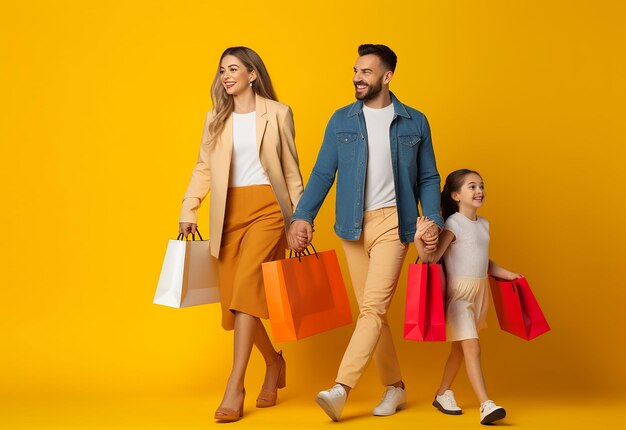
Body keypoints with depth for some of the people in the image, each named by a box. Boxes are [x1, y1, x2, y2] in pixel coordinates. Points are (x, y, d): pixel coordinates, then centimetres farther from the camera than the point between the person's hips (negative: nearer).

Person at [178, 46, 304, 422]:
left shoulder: (278, 113, 5)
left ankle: (235, 387, -18)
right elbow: (204, 168, 10)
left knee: (246, 287, -19)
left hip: (267, 208, -4)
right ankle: (274, 363, 28)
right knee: (233, 296, 3)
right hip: (230, 212, 4)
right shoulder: (216, 119, 14)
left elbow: (291, 169, 6)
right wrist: (188, 210, -1)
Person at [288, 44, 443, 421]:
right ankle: (394, 387, 20)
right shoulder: (341, 120, 7)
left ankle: (341, 389, -17)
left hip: (392, 222, -3)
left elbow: (428, 178, 6)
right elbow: (323, 173, 4)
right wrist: (303, 216, -8)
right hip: (353, 226, 3)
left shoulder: (415, 122, 4)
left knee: (373, 308, -14)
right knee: (373, 310, 8)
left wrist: (433, 219, -8)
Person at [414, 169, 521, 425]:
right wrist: (418, 240, -38)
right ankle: (486, 405, -16)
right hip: (459, 291, -8)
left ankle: (443, 394, 30)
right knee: (472, 347, -14)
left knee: (460, 347, 16)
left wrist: (506, 274, 16)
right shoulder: (453, 225, -13)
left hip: (479, 291, 8)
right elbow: (432, 258, -21)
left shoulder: (483, 225, 10)